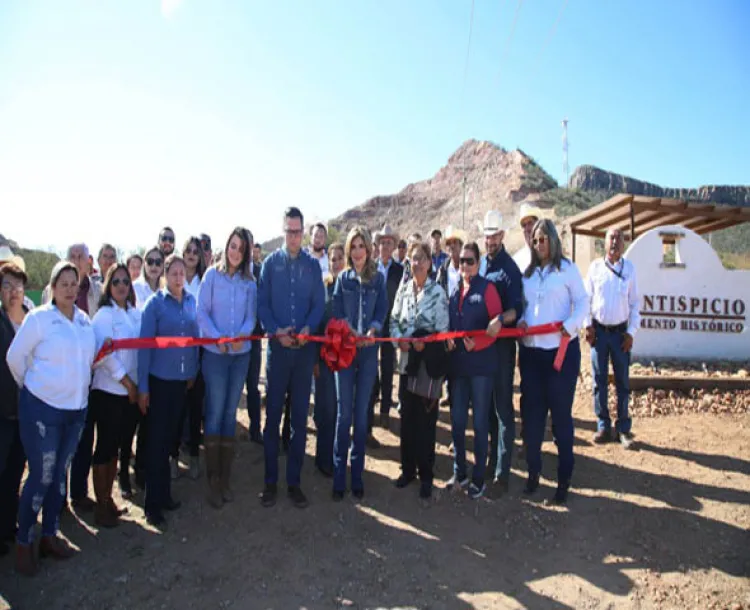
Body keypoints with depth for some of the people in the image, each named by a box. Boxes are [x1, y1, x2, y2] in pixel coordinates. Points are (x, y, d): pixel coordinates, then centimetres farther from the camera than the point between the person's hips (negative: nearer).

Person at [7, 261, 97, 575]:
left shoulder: (84, 319, 4)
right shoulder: (38, 318, -11)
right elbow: (15, 357, -4)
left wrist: (104, 353, 1)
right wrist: (31, 386, 3)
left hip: (76, 408, 5)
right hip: (42, 408, -5)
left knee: (59, 474, 15)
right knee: (41, 477, 1)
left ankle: (49, 536, 30)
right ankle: (23, 543, 21)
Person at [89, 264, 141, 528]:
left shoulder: (135, 313, 7)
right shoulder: (104, 314, -9)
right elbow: (104, 352, -15)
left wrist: (136, 383, 3)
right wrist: (126, 381, -13)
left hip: (129, 389, 6)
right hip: (107, 389, -5)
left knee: (115, 445, 15)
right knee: (105, 445, 2)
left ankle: (108, 499, 28)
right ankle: (101, 505, 15)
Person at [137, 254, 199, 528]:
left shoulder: (191, 301, 3)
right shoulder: (155, 303, -9)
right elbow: (145, 345, -10)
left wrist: (193, 372, 8)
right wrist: (142, 387, -10)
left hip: (182, 380, 4)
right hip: (159, 379, -4)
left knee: (170, 437, 15)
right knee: (156, 439, 2)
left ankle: (164, 493, 30)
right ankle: (153, 503, 14)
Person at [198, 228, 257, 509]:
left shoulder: (250, 282, 5)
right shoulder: (212, 274, -1)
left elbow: (251, 316, 3)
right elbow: (202, 311, -4)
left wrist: (242, 334, -17)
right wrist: (217, 337, -18)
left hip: (241, 353, 3)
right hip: (215, 353, -3)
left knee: (230, 413, 9)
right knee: (215, 412, -1)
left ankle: (225, 478, 20)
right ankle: (213, 480, 12)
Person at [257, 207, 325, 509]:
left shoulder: (312, 264, 6)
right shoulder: (271, 263, 4)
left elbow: (319, 303, 2)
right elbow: (262, 303, 0)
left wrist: (307, 328, -15)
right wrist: (276, 331, -15)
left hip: (305, 347, 1)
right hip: (278, 347, -1)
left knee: (300, 417, 7)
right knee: (273, 415, 4)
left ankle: (294, 481, 18)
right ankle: (270, 481, 17)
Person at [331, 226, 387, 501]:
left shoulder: (378, 278, 7)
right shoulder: (343, 278, 7)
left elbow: (382, 311, 2)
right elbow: (337, 313, 0)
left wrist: (371, 331, -18)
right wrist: (354, 334, -17)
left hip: (369, 351, 0)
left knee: (361, 413, 5)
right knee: (344, 413, 0)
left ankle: (357, 474, 15)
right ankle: (339, 475, 8)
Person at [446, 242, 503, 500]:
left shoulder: (486, 288, -5)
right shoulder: (454, 289, 10)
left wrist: (476, 344, -21)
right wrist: (447, 339, -5)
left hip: (481, 363, -5)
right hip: (457, 362, 5)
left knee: (480, 421, 5)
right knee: (457, 420, 10)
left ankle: (479, 478, 17)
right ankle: (459, 473, 26)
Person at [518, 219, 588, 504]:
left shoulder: (567, 268, -1)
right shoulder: (527, 273, 13)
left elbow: (582, 302, -6)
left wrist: (570, 326, -22)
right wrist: (519, 321, -6)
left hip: (561, 351, -4)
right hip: (531, 352, 4)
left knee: (561, 414, 4)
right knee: (531, 415, 9)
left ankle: (564, 479, 17)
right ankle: (533, 472, 25)